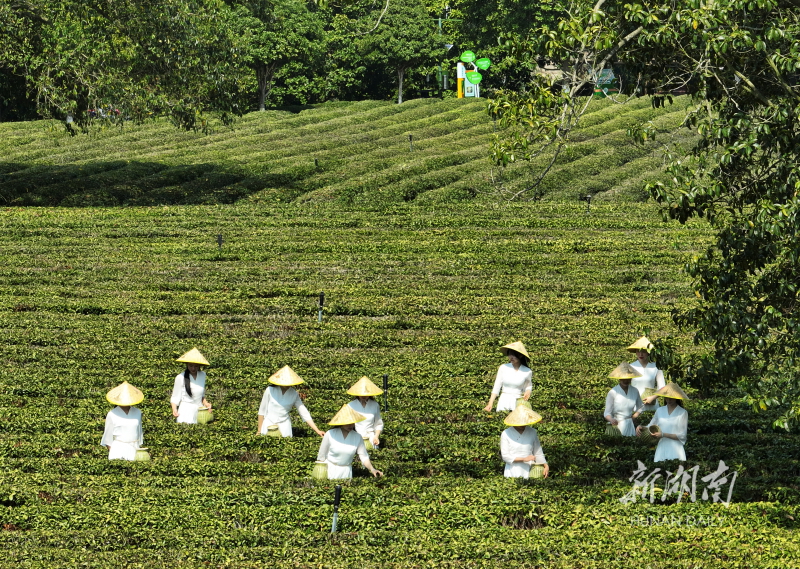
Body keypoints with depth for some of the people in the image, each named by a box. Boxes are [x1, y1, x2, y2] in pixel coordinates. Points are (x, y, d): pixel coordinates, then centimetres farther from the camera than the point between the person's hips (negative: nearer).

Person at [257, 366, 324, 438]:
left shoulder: (294, 394, -4)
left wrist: (317, 431, -9)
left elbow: (304, 413, -2)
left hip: (284, 427, 1)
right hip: (269, 424, -1)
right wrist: (259, 430, 4)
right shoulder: (270, 390, -8)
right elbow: (262, 411, 1)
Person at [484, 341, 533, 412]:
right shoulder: (503, 368, 2)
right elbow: (496, 387, 5)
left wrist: (528, 391, -4)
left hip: (518, 404, 0)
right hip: (503, 402, 0)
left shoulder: (527, 372, 2)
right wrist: (490, 404, -1)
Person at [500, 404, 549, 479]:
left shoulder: (532, 432, 8)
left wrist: (546, 465, 3)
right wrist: (524, 459, -12)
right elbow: (505, 456, -6)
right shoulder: (506, 434, -2)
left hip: (527, 472, 2)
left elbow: (538, 452, 16)